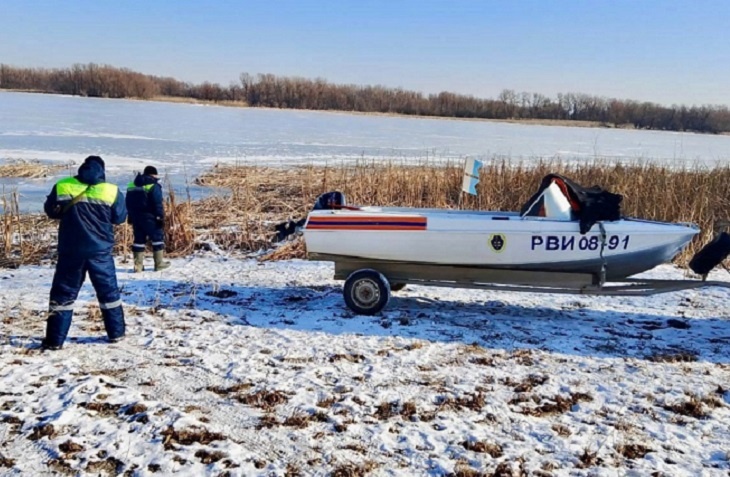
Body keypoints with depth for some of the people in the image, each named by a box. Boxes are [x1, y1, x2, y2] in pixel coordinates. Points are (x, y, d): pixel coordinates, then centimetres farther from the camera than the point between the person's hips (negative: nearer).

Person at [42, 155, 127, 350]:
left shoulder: (62, 187, -2)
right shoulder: (111, 191, -5)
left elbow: (50, 211, 10)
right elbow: (120, 217, 4)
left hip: (70, 250, 0)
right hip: (100, 250, 0)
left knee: (63, 293, 8)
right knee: (108, 291, 14)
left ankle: (55, 339, 7)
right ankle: (116, 332, 20)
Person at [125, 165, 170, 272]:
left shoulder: (132, 185, 11)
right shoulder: (154, 186, -12)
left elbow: (128, 203, 16)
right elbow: (158, 204, -16)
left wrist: (131, 217, 21)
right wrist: (161, 217, -12)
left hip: (135, 217, 7)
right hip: (149, 217, -7)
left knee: (139, 239, 12)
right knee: (157, 237, 4)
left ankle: (138, 265, 10)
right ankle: (159, 263, 5)